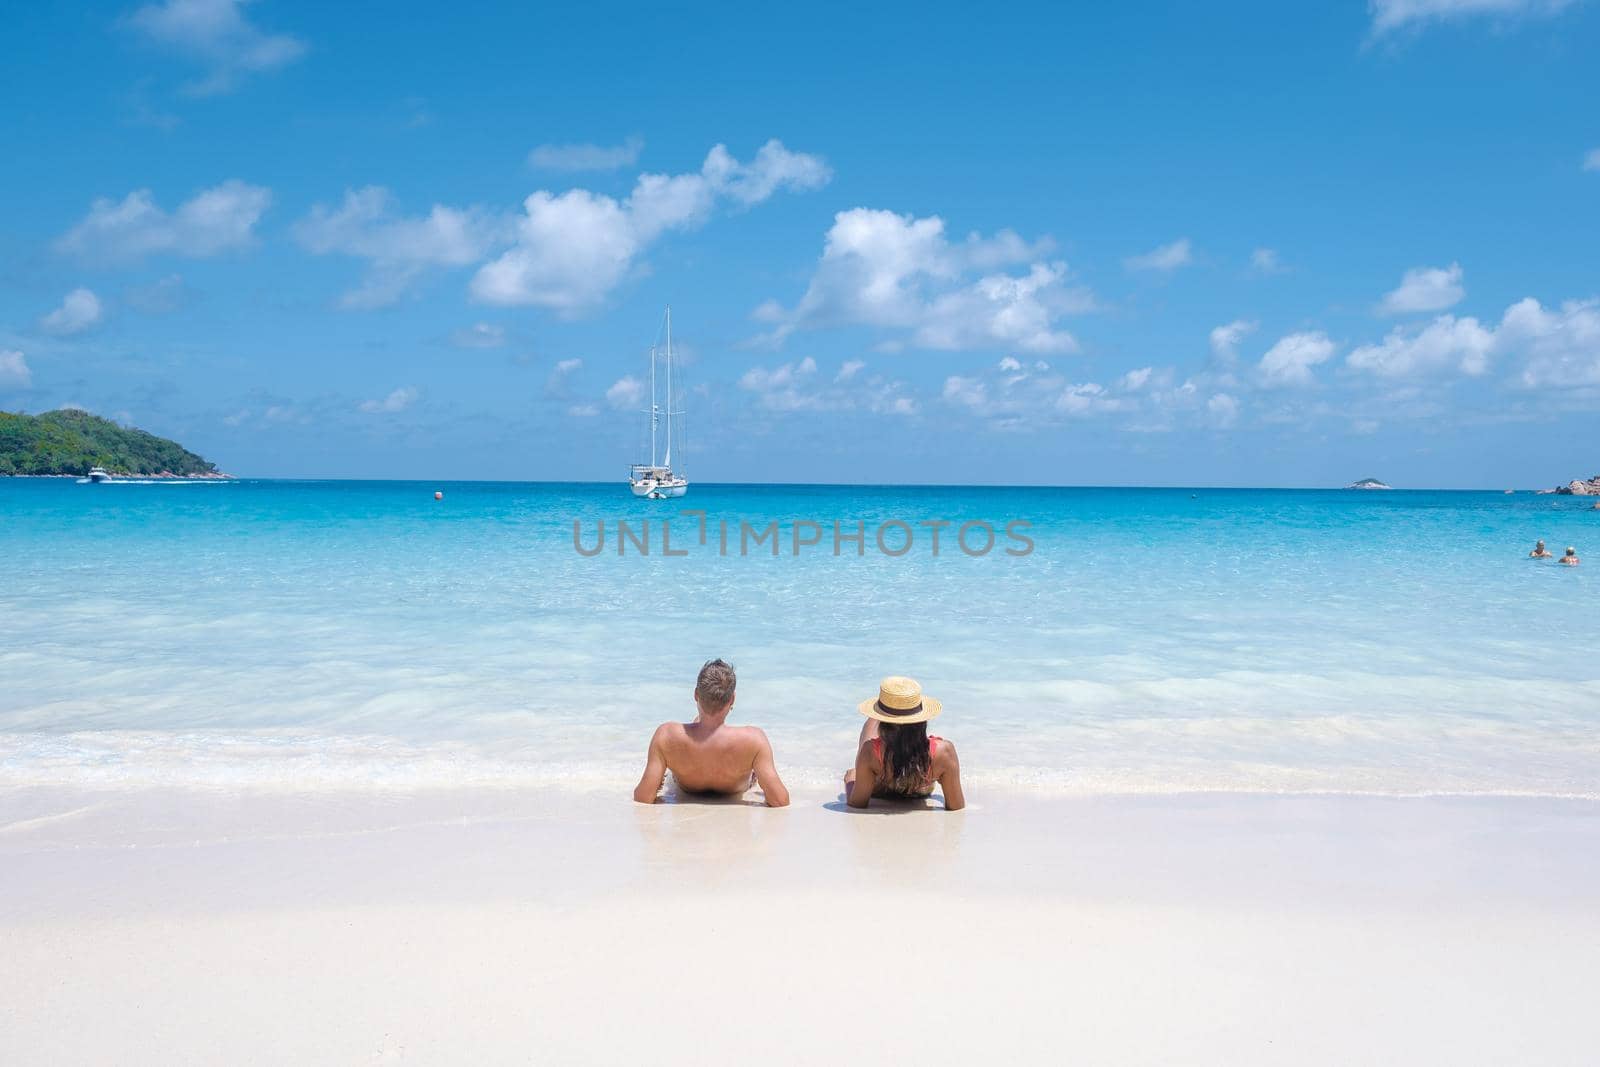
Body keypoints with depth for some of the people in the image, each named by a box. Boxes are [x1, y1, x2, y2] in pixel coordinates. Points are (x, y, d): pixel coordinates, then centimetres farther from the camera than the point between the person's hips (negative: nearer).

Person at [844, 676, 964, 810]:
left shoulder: (870, 751, -43)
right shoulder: (944, 751, -41)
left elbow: (857, 804, -29)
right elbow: (957, 808, -30)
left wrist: (850, 781, -8)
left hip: (878, 794, 0)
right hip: (921, 795, 1)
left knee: (872, 721, 28)